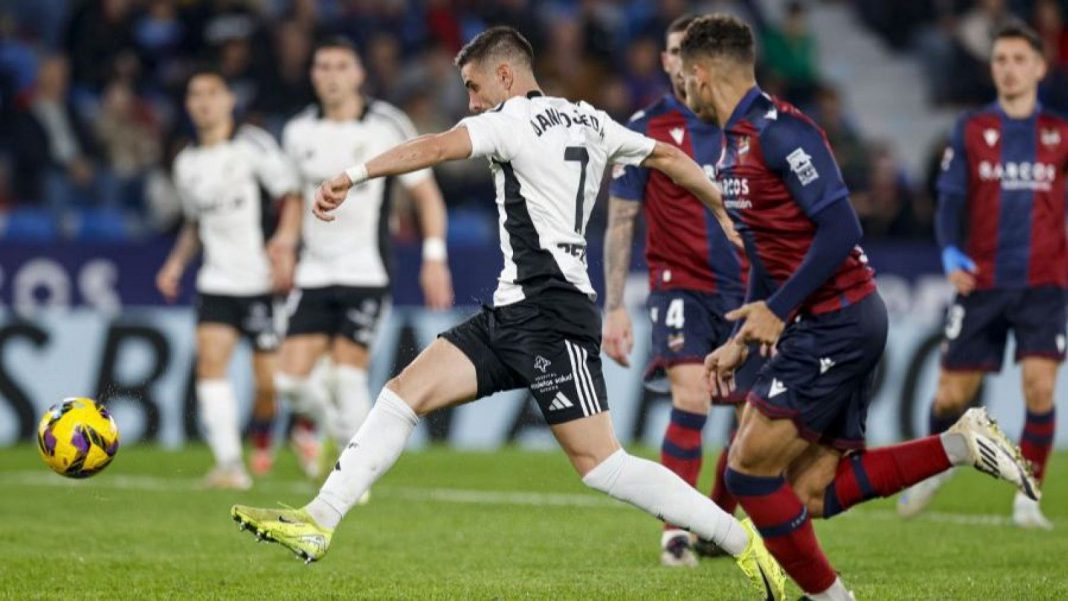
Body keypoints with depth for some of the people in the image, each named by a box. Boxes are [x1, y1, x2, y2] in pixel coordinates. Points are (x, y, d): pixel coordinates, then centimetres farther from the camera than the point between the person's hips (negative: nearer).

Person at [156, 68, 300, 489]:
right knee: (210, 362, -15)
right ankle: (229, 464, -20)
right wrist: (177, 261, 13)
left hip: (264, 281, -4)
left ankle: (261, 438, 28)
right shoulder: (187, 162, 13)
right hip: (217, 281, 4)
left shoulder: (253, 145, -5)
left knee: (270, 382, -4)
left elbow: (291, 197, -8)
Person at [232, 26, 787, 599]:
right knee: (404, 394, 3)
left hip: (550, 318, -10)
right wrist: (726, 212, 38)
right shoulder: (590, 121, 16)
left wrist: (352, 175, -32)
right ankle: (317, 522, 0)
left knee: (600, 465, -11)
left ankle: (743, 544, -5)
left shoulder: (514, 118, -8)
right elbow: (668, 157, 25)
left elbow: (434, 148, -23)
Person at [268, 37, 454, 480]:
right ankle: (315, 417, 28)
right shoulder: (299, 133, 7)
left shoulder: (387, 127, -5)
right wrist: (287, 237, 4)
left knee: (348, 375, -13)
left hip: (366, 273, -4)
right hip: (314, 273, 4)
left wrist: (434, 257, -9)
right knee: (291, 377, -6)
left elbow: (426, 195, 1)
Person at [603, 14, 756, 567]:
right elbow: (620, 222, 0)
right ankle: (675, 532, -14)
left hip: (744, 290, 4)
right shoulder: (646, 129, -3)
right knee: (691, 400, -23)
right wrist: (614, 307, -5)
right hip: (680, 286, -4)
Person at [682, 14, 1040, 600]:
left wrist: (776, 310, -20)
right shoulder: (735, 143, 16)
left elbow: (840, 231, -21)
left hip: (837, 324, -10)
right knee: (809, 494, 4)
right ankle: (959, 445, 8)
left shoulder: (777, 131, -15)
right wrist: (739, 342, 21)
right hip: (824, 327, 10)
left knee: (749, 469, -9)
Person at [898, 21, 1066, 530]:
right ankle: (935, 469, 33)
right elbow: (951, 201, 1)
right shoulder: (971, 131, 6)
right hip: (983, 283, 1)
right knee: (951, 395, 3)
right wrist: (951, 254, -15)